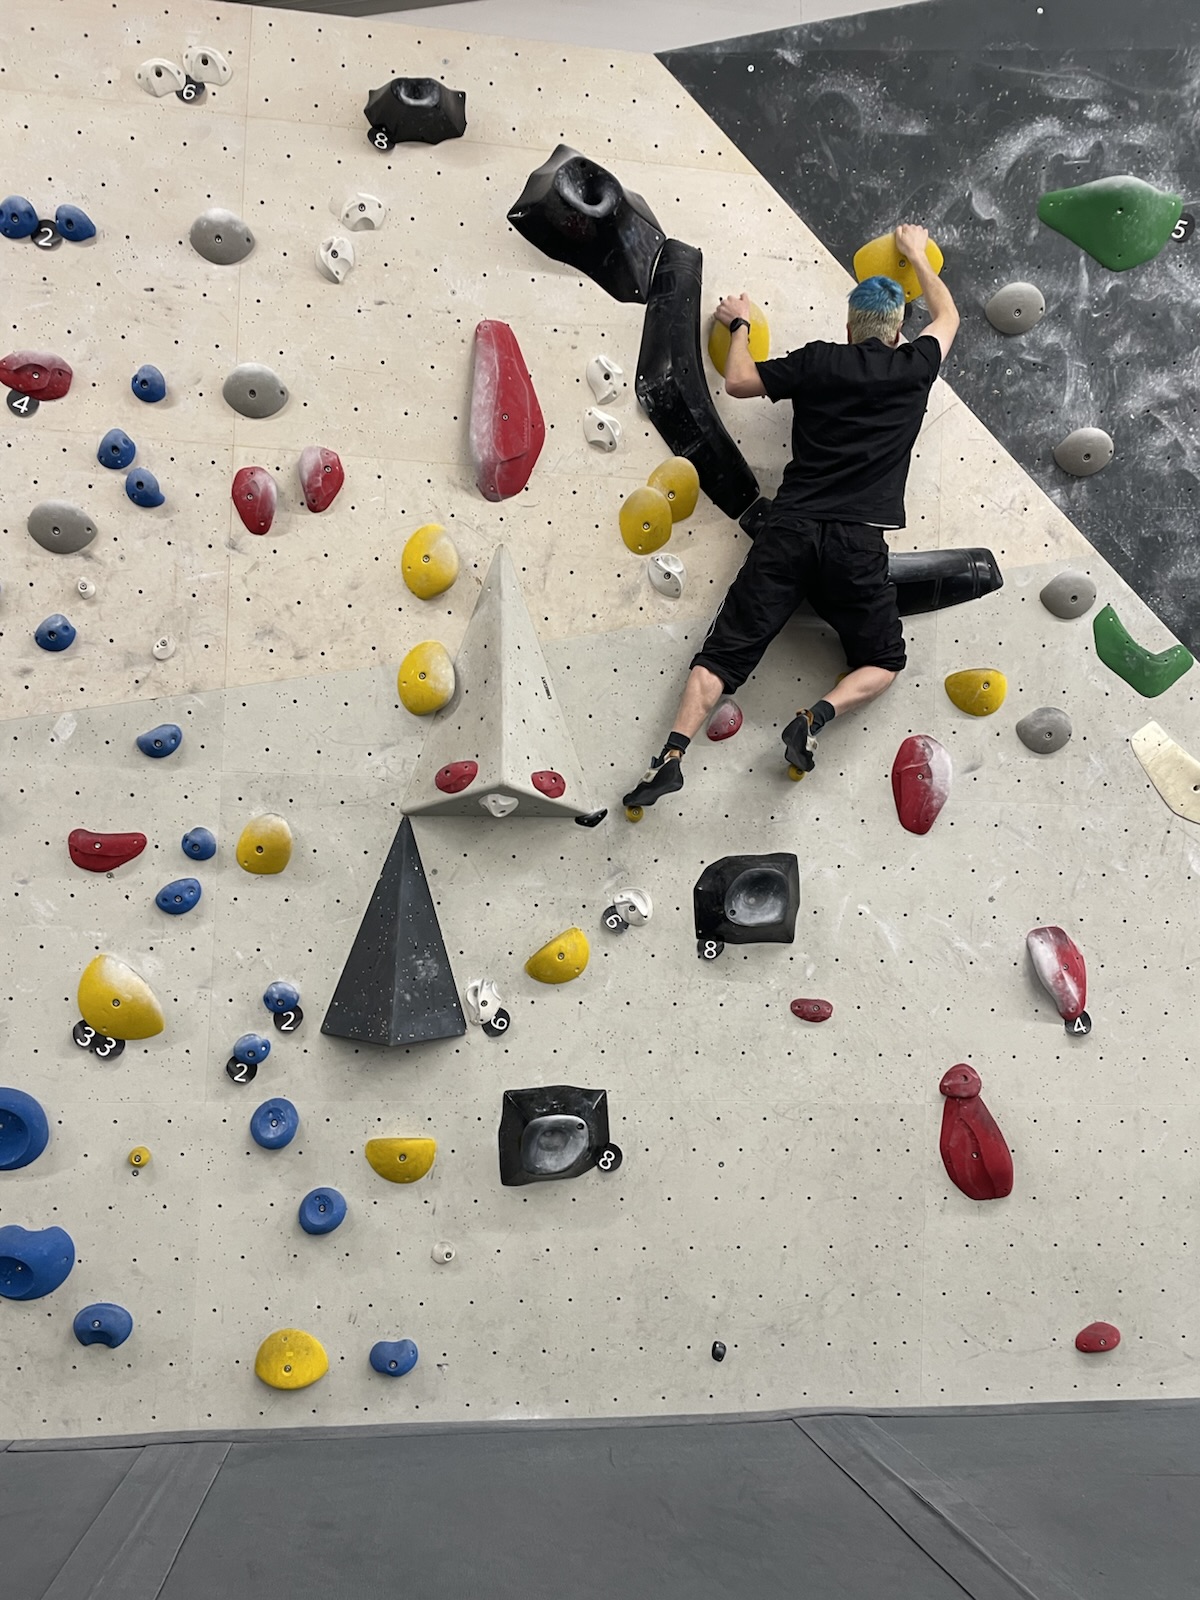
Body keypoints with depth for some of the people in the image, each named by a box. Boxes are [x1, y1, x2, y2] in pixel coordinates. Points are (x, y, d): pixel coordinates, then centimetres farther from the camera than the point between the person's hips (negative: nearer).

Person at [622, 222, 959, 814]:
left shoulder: (818, 362, 6)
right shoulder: (914, 367, 9)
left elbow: (738, 381, 14)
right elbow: (947, 316, 30)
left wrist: (739, 324, 31)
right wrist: (916, 254, 44)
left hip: (789, 532, 1)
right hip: (858, 544, -1)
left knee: (725, 650, 3)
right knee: (884, 660, 17)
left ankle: (672, 753, -14)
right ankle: (816, 716, -10)